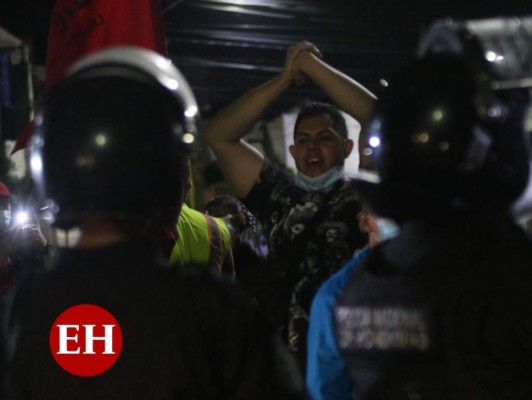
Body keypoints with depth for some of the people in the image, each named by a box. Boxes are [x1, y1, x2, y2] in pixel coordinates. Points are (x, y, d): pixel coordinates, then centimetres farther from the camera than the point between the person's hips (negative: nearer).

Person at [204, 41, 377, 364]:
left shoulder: (362, 196, 5)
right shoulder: (279, 197, 14)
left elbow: (377, 119, -7)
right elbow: (219, 135, 12)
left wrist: (312, 65, -1)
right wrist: (285, 79, 6)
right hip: (292, 358, 3)